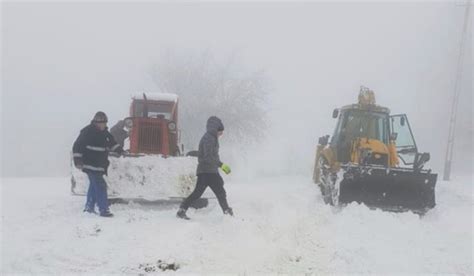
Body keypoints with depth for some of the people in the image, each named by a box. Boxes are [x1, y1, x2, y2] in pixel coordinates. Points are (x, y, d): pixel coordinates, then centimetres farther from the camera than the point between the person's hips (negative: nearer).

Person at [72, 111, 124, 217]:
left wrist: (119, 150, 15)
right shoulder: (88, 132, -15)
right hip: (90, 165, -9)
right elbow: (78, 145, -17)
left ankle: (89, 207, 33)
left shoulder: (104, 132, 10)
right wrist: (78, 159, -24)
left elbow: (112, 142, 27)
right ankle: (103, 209, -13)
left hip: (100, 165, 9)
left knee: (94, 185, 19)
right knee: (100, 186, -14)